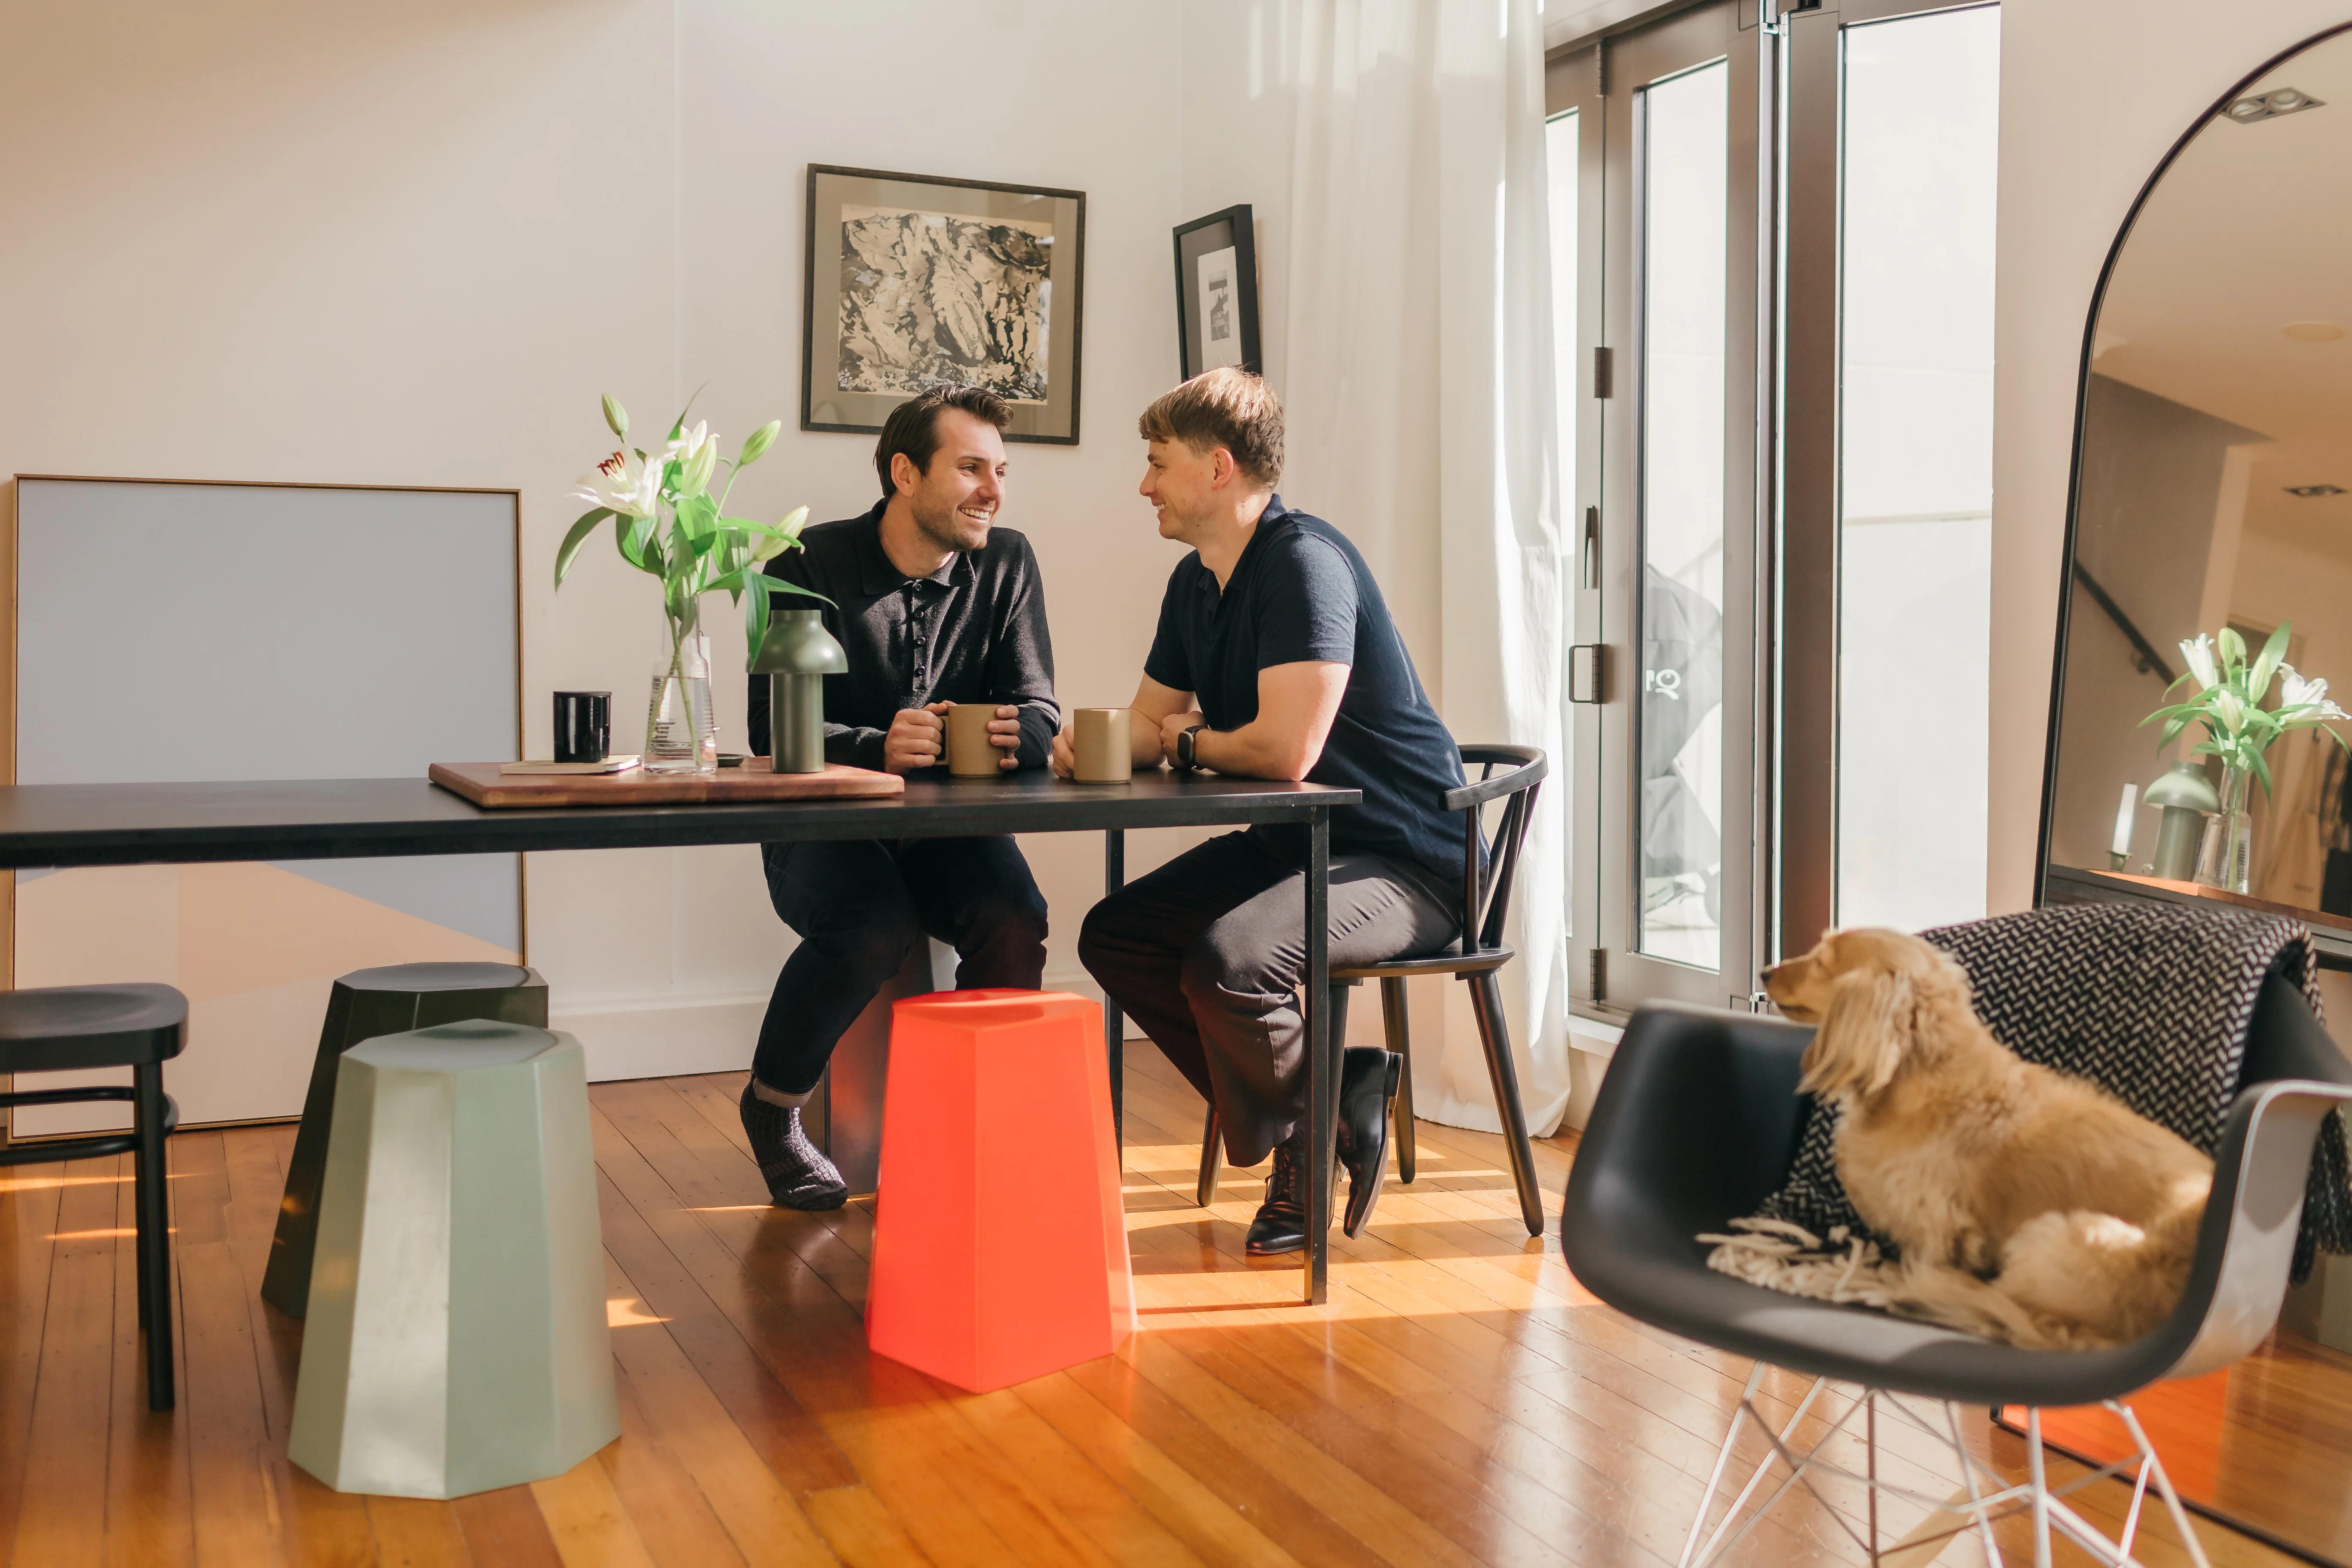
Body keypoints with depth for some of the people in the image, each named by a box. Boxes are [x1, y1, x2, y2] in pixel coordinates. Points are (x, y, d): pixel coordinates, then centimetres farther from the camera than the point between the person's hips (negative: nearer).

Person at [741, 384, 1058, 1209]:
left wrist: (1021, 733, -25)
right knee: (872, 927, -33)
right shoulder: (812, 567, -6)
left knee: (1016, 918, -28)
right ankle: (772, 1105, -2)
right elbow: (773, 726, -13)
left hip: (950, 829, 3)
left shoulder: (1005, 563, 4)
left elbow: (1038, 707, 1)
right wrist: (876, 747, -33)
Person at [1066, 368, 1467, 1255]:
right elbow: (1147, 726, 18)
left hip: (1402, 861, -10)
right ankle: (1328, 1097, 0)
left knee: (1226, 960, -31)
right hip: (1290, 843, 10)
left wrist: (1189, 741, -7)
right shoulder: (1196, 583, 10)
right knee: (1114, 936, 2)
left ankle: (1310, 1159, -1)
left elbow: (1286, 750, -29)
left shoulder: (1304, 565, -20)